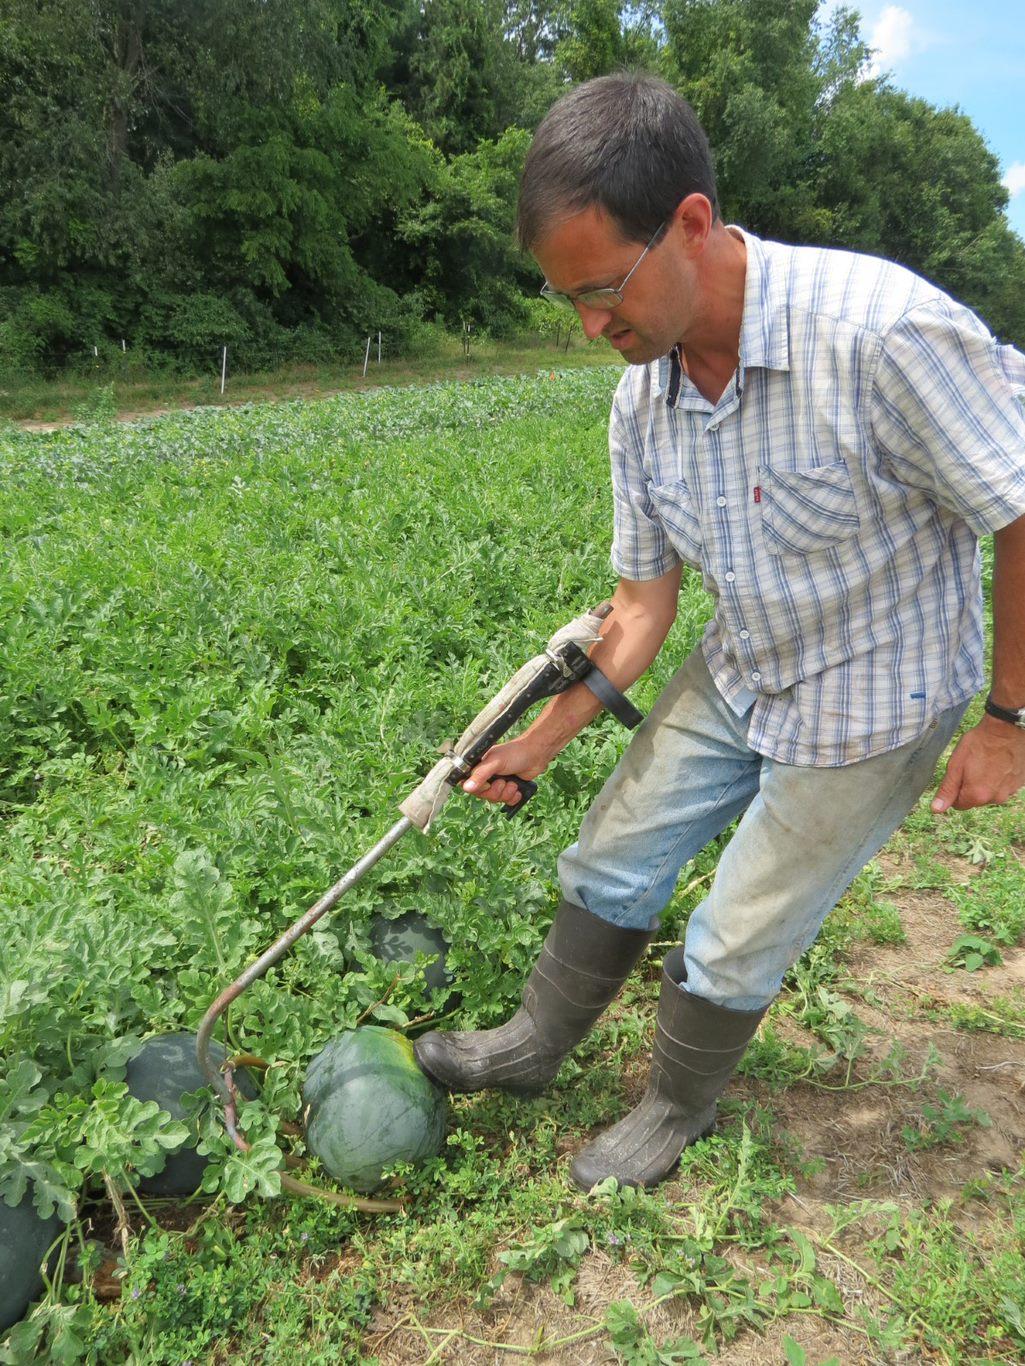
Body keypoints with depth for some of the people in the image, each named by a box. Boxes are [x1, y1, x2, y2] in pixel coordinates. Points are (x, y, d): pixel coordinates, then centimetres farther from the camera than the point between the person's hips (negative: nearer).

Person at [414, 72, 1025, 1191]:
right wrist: (543, 740, 1)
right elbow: (644, 597, 0)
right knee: (609, 868, 14)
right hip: (734, 680, 6)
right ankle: (533, 1047, 39)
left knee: (732, 949, 7)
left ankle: (678, 1111, 37)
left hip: (865, 713, -6)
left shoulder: (879, 330, -32)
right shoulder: (641, 398, -9)